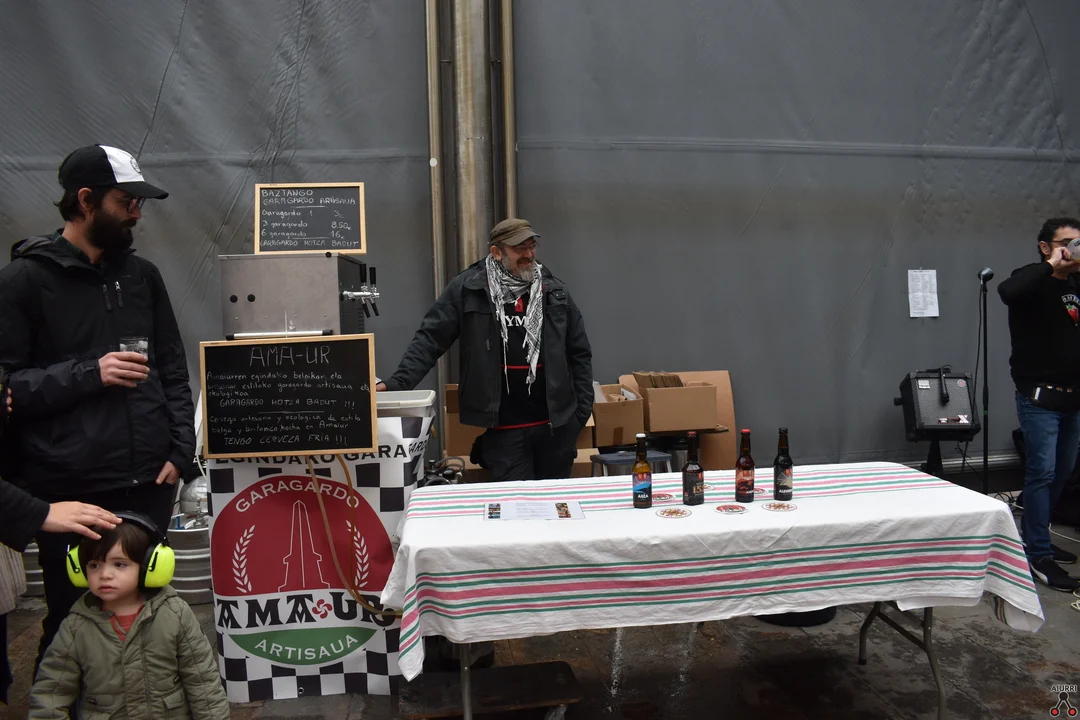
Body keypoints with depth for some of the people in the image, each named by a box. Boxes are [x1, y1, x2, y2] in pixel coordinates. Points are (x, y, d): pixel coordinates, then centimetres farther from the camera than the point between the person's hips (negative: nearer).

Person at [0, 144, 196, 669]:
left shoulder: (142, 275, 11)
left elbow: (173, 371, 12)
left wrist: (180, 450, 3)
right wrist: (88, 373, -14)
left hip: (149, 486, 4)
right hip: (69, 493, -3)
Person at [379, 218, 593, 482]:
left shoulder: (554, 291, 4)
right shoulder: (467, 288, -4)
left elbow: (579, 353, 9)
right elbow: (430, 339, -5)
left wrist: (582, 409, 4)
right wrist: (398, 382, -18)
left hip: (556, 424, 3)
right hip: (503, 429, -3)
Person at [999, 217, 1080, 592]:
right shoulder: (1035, 280, -8)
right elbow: (1007, 291, -31)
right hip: (1040, 396, -7)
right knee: (1042, 472, -7)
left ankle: (1032, 537, 29)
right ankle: (1039, 557, -1)